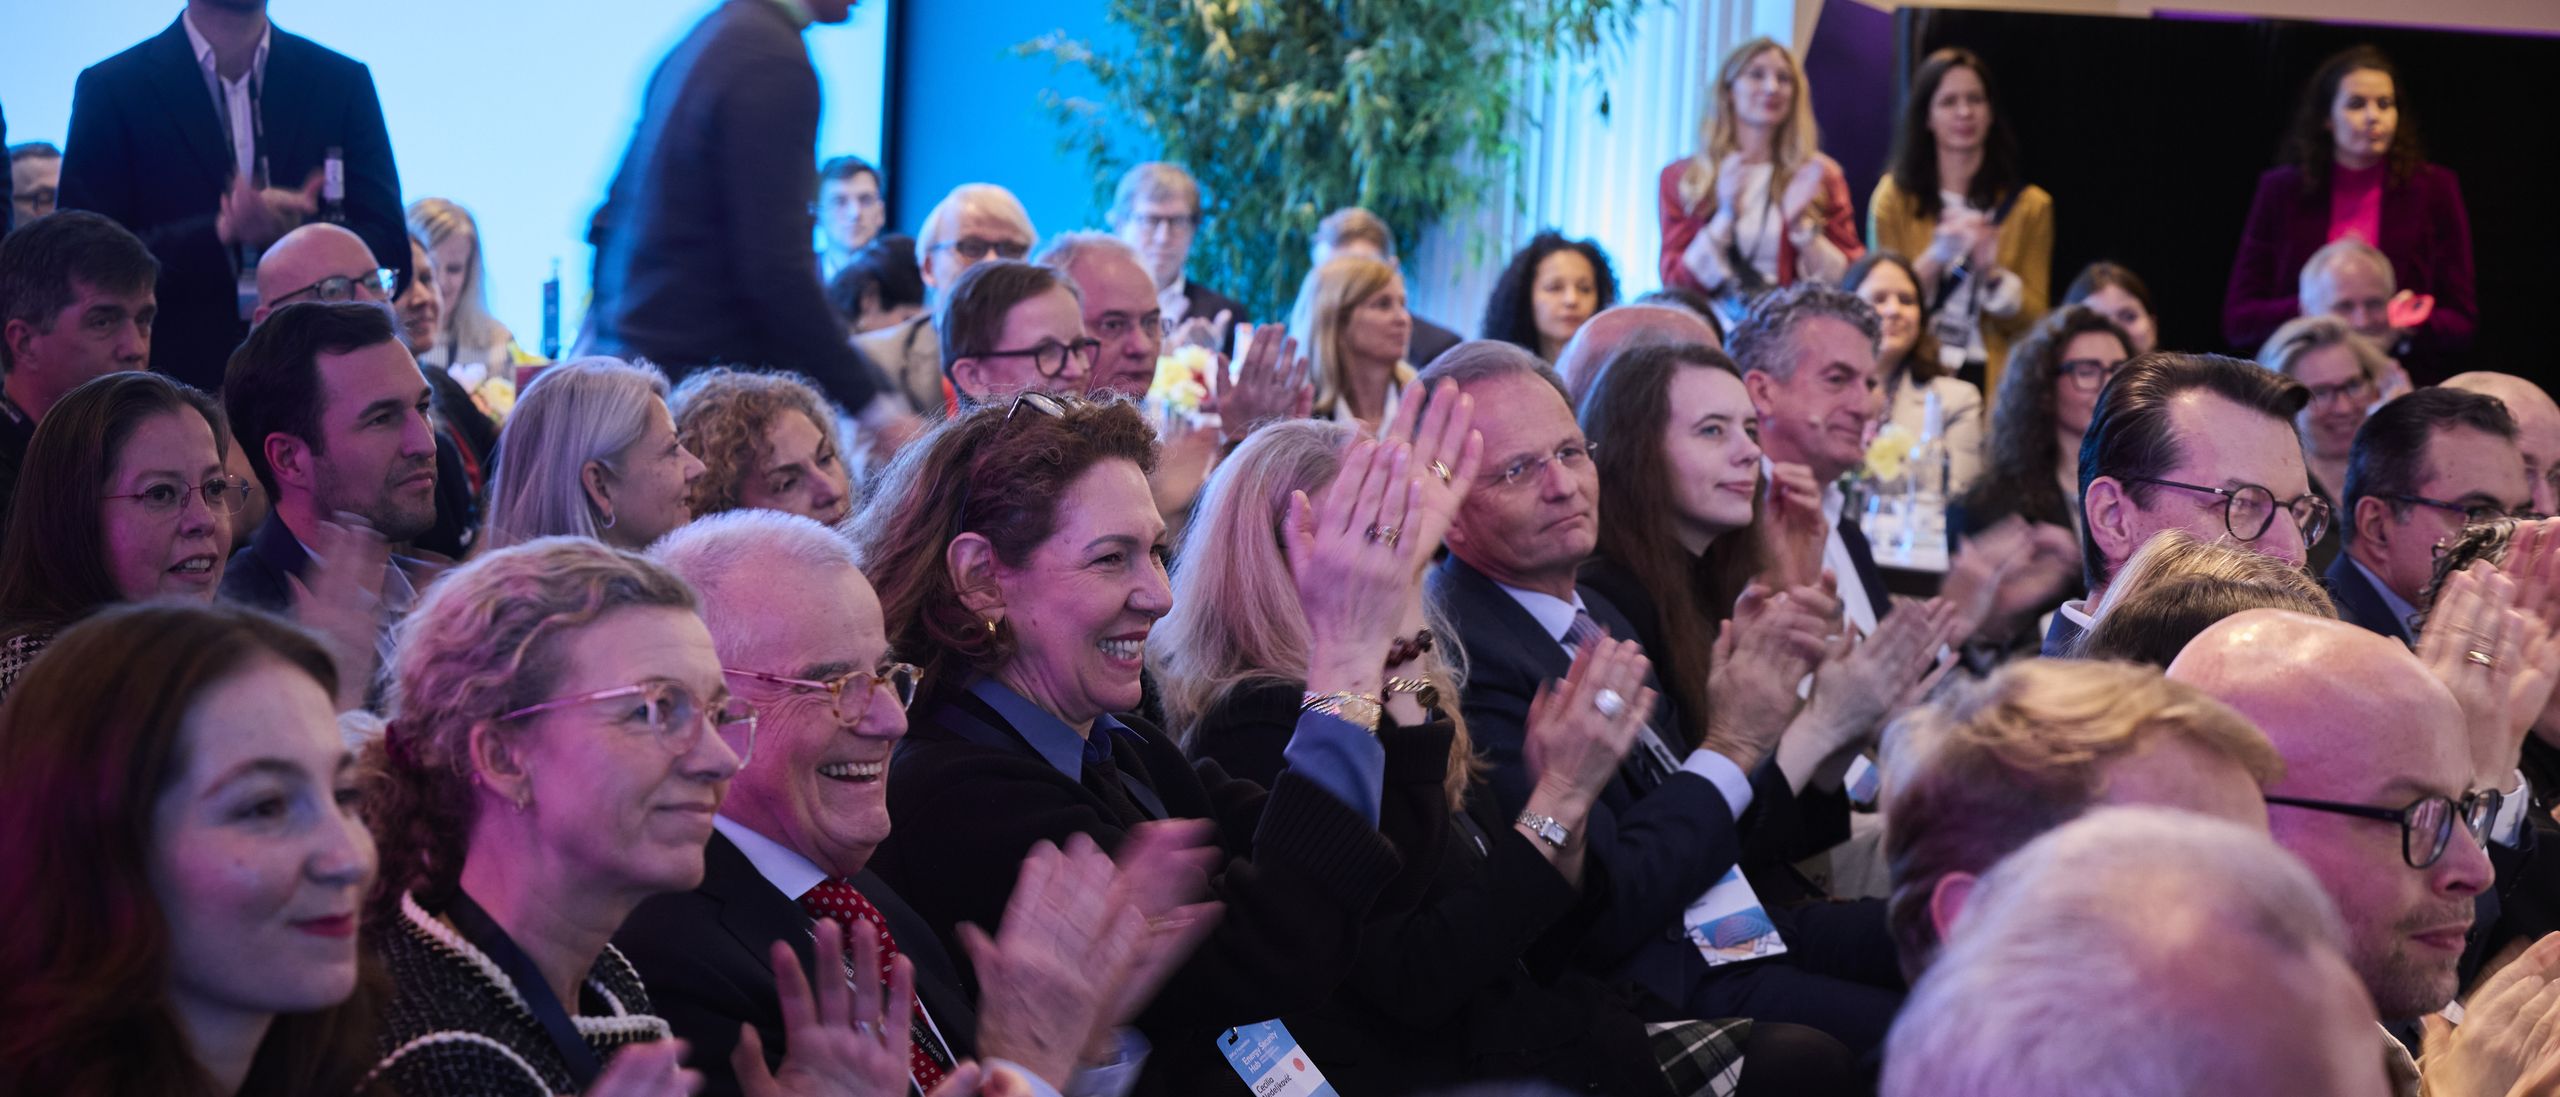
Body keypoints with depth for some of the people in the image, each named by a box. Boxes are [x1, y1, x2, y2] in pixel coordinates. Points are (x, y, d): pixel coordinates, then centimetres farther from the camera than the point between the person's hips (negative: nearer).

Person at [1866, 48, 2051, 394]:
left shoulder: (2029, 205, 9)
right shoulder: (1895, 196, 8)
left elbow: (2032, 320, 8)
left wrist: (1990, 271, -11)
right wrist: (1937, 257, -11)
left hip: (1992, 378, 1)